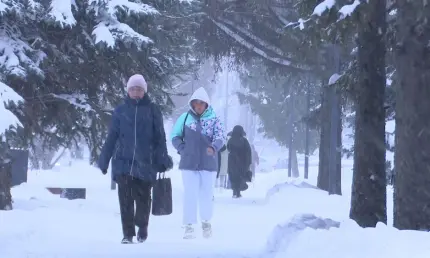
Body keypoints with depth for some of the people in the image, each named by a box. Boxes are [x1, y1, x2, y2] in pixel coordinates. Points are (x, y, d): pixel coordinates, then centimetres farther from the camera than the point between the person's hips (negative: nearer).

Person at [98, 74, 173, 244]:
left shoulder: (152, 110, 5)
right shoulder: (120, 110, 8)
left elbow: (159, 138, 5)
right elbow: (111, 137, 9)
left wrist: (163, 160, -2)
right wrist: (104, 160, 6)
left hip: (145, 162, -1)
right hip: (123, 161, 1)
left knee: (143, 197, 4)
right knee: (125, 199, -3)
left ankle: (142, 226, 28)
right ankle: (128, 233, 4)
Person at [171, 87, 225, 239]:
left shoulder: (214, 120, 1)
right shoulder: (185, 118, 3)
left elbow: (220, 138, -11)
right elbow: (175, 137, 9)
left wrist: (213, 147, -32)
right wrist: (183, 149, -5)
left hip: (208, 164, 0)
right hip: (189, 164, 0)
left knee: (206, 195, 8)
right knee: (190, 195, -5)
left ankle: (206, 222, 29)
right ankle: (189, 226, 1)